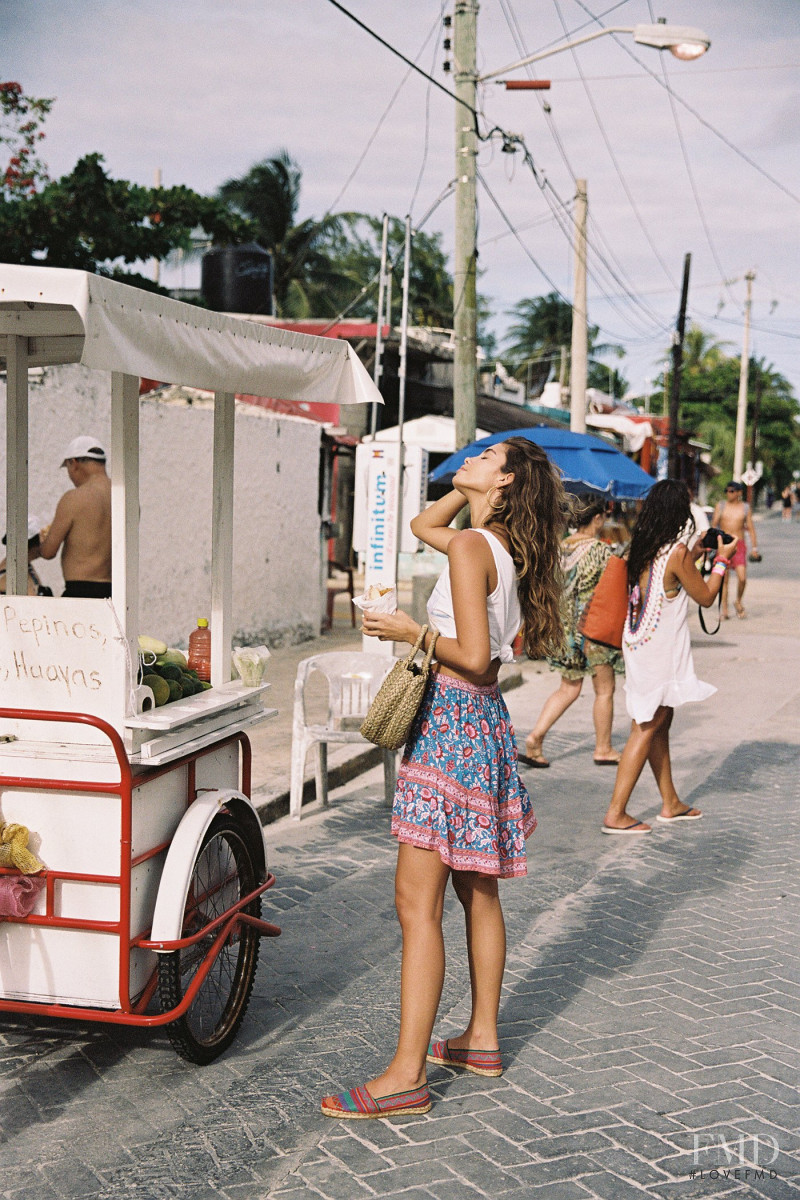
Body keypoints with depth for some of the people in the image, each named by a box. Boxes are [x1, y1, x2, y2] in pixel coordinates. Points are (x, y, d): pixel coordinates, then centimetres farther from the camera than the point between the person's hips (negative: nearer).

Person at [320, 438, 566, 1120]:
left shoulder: (470, 547, -15)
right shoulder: (501, 547, 11)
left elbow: (474, 657, -21)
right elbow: (422, 526, 29)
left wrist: (411, 631, -10)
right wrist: (465, 488, 16)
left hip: (452, 722, -10)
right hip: (483, 718, 10)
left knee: (417, 903, -9)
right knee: (477, 891, 16)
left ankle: (407, 1075, -6)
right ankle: (482, 1039, 27)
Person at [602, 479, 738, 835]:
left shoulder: (640, 547, 3)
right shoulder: (678, 552, -19)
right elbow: (705, 597, -6)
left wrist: (697, 552, 26)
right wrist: (722, 559, 6)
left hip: (639, 645, 8)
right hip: (659, 652, -8)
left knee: (659, 724, 18)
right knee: (646, 729, -2)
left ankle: (670, 803, 30)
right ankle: (616, 813, 0)